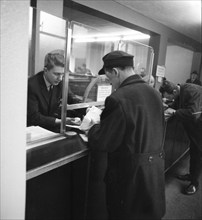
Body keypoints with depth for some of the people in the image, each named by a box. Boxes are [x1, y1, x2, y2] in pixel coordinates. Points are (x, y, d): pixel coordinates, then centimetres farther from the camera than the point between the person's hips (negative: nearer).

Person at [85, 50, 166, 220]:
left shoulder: (118, 99, -23)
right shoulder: (155, 93, 1)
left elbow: (101, 143, -19)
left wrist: (95, 125, 1)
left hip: (130, 175, -7)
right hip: (156, 171, 7)